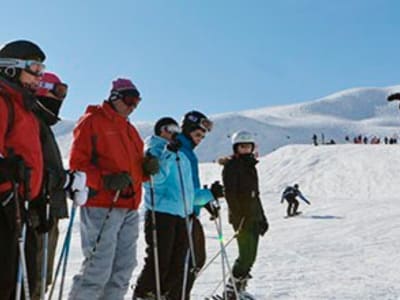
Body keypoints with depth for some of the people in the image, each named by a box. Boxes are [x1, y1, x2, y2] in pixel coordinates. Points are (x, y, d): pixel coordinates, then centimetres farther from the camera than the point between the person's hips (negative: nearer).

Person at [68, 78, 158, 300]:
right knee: (99, 268, -10)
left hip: (129, 208, 8)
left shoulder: (130, 129, 22)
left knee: (123, 269, 9)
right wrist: (106, 180, -21)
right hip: (101, 207, -8)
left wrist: (148, 168, 3)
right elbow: (78, 163, -8)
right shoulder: (92, 122, -1)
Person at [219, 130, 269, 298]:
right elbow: (230, 193, -15)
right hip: (242, 217, -8)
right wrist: (238, 218, -21)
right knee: (246, 255, -10)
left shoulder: (250, 165, 17)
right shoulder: (231, 165, -6)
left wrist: (262, 218, 19)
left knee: (251, 256, 9)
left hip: (254, 217, 8)